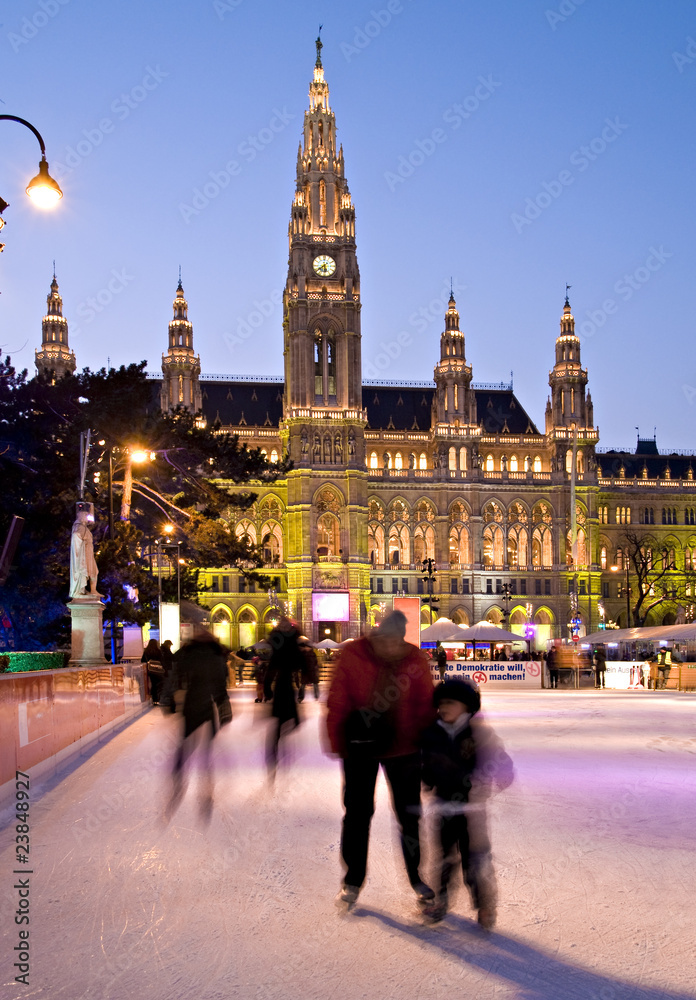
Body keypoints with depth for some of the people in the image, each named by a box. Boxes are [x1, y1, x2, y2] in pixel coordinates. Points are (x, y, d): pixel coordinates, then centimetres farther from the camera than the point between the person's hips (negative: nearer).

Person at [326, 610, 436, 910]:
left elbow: (425, 705, 1)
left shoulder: (416, 660, -8)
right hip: (360, 748, -1)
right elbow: (337, 703, -7)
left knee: (410, 813, 11)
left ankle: (415, 876, 30)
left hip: (404, 748, 1)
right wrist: (337, 743, -9)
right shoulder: (352, 656, -12)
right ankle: (353, 881, 23)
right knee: (357, 814, 7)